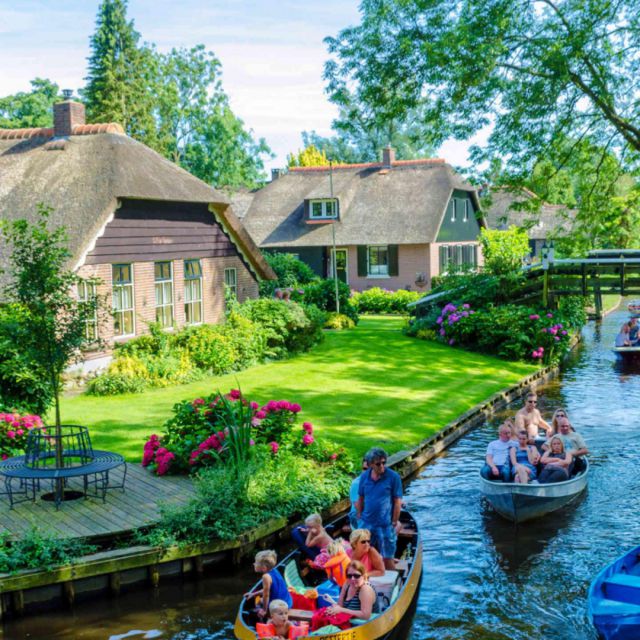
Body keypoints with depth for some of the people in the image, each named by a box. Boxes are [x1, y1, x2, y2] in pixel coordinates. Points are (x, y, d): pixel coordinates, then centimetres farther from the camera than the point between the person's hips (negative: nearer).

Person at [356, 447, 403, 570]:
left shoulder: (393, 477, -11)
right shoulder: (364, 476, 1)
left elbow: (397, 502, -8)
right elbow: (360, 500, 10)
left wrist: (395, 523, -8)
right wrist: (359, 519, 9)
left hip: (385, 525, -4)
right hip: (366, 523, 4)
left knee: (387, 558, 6)